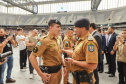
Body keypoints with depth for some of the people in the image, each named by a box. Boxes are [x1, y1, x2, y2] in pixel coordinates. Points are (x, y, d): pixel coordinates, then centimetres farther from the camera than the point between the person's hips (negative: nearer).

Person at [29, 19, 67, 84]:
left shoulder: (57, 40, 7)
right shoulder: (45, 40, -19)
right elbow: (32, 57, -23)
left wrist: (63, 65, 17)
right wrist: (41, 74, -23)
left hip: (59, 71, 8)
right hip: (51, 73, -8)